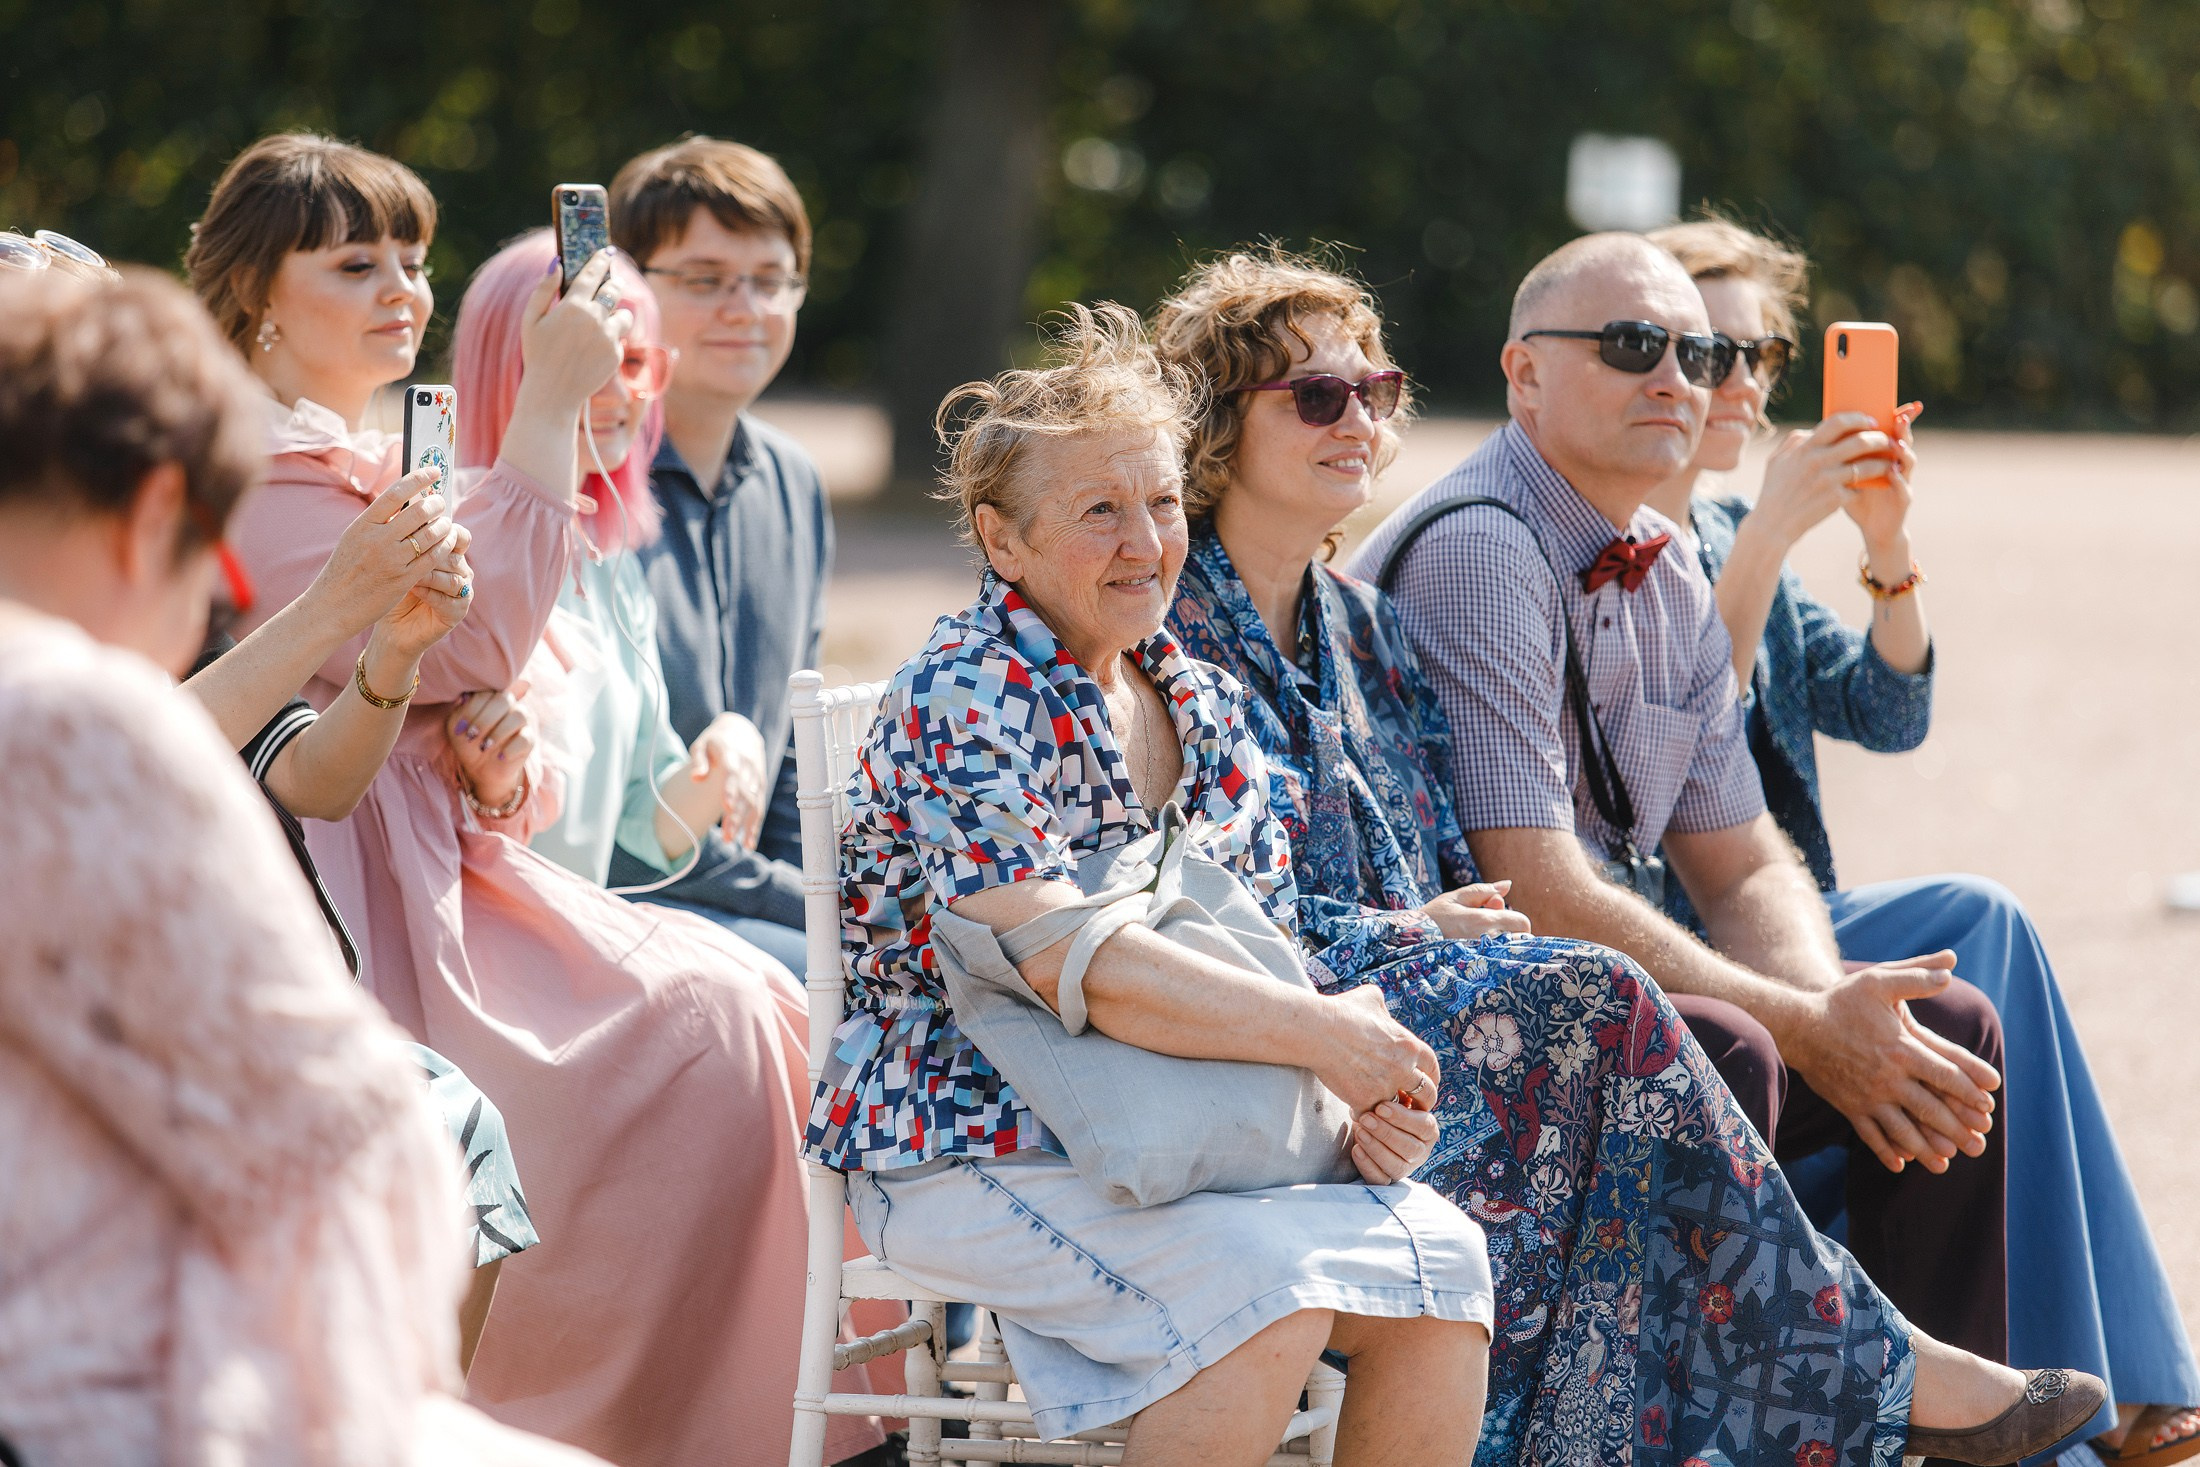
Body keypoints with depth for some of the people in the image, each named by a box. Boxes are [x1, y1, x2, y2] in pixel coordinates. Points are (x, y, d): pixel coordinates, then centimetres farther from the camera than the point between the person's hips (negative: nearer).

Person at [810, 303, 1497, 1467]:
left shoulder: (1200, 705, 13)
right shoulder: (965, 698, -12)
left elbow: (1267, 952, 14)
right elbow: (1064, 961, -25)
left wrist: (1362, 1100, -8)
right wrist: (1322, 1036, -22)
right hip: (973, 1153, -7)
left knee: (1441, 1255, -16)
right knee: (1268, 1286, -30)